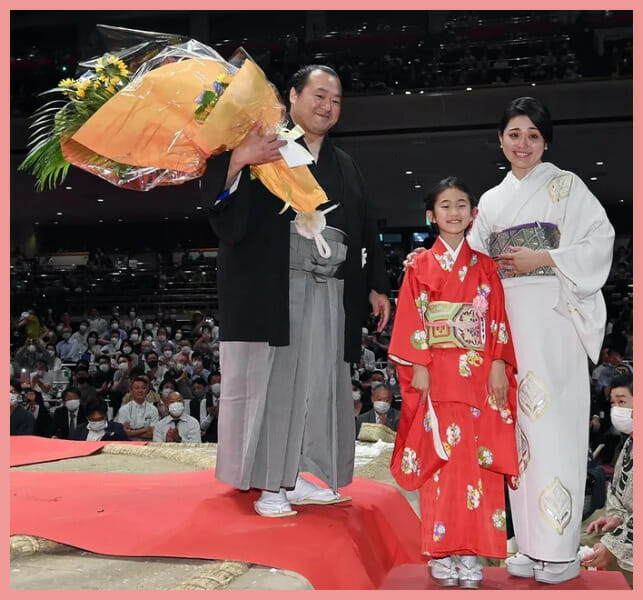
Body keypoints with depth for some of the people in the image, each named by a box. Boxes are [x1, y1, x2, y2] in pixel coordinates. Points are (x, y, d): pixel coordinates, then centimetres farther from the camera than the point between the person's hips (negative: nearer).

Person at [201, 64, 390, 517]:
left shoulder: (345, 166, 22)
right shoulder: (263, 145, 3)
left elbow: (366, 229, 23)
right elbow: (216, 193, -10)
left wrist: (377, 285, 16)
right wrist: (237, 160, -30)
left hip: (329, 291, 6)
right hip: (271, 287, -5)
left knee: (316, 382, 6)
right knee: (271, 378, -5)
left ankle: (294, 476, 17)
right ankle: (270, 484, 2)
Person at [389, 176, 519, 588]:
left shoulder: (485, 266, 11)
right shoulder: (421, 265, 6)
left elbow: (498, 321, 8)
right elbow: (411, 320, 0)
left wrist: (498, 365, -3)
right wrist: (419, 367, -9)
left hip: (479, 375, 2)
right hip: (438, 374, -2)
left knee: (478, 460, 1)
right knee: (441, 460, -1)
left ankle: (471, 552, 9)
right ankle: (442, 553, 8)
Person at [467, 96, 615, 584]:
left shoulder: (565, 185, 6)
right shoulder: (492, 201, 20)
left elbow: (601, 239, -3)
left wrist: (544, 259, -11)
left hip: (552, 316, -5)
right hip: (506, 320, 5)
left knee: (554, 424, -8)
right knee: (518, 425, 4)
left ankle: (561, 548, -2)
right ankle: (531, 543, 11)